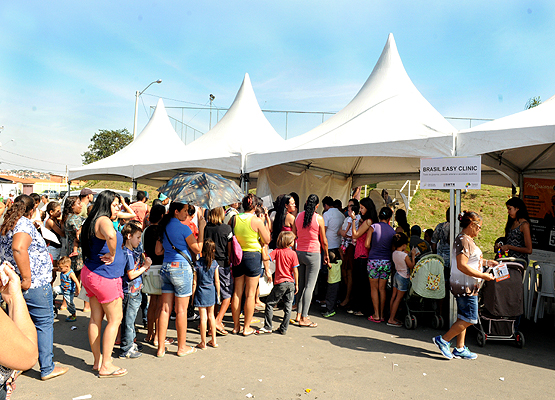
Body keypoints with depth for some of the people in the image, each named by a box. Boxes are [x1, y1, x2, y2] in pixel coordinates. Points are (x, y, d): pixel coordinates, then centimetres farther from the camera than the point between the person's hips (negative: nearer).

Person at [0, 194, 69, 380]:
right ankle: (47, 368, 9)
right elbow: (18, 248, -31)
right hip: (35, 285, -9)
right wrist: (27, 278, -26)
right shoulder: (25, 224, -15)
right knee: (44, 323, 2)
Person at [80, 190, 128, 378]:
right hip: (105, 277, -9)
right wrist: (112, 254, -25)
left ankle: (97, 361, 23)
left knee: (96, 318, 13)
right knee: (115, 319, 1)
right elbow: (110, 235, -43)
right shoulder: (104, 220, -18)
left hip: (91, 273, 9)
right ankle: (105, 365, 7)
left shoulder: (92, 221, 12)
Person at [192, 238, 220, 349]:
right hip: (212, 292, 3)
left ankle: (203, 343, 11)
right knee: (211, 315, 16)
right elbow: (217, 281, -1)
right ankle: (213, 341, 23)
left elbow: (194, 283, -8)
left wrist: (192, 295, 2)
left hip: (201, 292, -3)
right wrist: (218, 294, 10)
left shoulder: (197, 264, -12)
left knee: (203, 317, 2)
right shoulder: (214, 263, -5)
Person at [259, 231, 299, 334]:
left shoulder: (277, 251, 0)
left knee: (270, 304, 9)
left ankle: (268, 327, 9)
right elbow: (295, 270, -2)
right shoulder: (293, 253, -2)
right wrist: (296, 284, 5)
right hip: (290, 283, 1)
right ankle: (284, 329, 14)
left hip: (280, 283, -1)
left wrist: (267, 270, -1)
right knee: (288, 307, 10)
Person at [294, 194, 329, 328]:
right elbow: (324, 241, -3)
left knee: (300, 285, 14)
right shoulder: (319, 218, -8)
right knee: (309, 286, -1)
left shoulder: (298, 216, 3)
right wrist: (326, 254, 12)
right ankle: (304, 318, 0)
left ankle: (299, 314, 19)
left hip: (299, 252, 5)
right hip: (313, 254, -5)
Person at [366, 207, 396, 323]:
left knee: (374, 288, 6)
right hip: (387, 261, 2)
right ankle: (381, 314, 16)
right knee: (382, 289, 11)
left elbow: (367, 244, -6)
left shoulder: (373, 227, -3)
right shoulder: (392, 230, 3)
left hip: (374, 260, -2)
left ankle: (376, 315, 7)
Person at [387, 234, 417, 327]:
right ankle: (391, 319, 1)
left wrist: (410, 254, 15)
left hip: (396, 275, 7)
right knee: (398, 298, -1)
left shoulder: (394, 253, 0)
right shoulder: (405, 255, -22)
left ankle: (392, 317, 21)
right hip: (403, 277, -7)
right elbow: (411, 266, -10)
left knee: (393, 296, 12)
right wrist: (413, 255, -3)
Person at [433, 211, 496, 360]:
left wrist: (486, 262, 21)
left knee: (464, 317, 13)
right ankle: (443, 340, 1)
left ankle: (460, 349, 20)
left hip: (468, 286, 11)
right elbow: (462, 266, -26)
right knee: (469, 318, -5)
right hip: (465, 286, -11)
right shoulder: (463, 240, -18)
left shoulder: (467, 239, 16)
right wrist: (482, 275, -21)